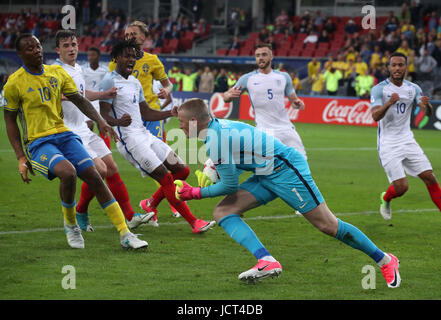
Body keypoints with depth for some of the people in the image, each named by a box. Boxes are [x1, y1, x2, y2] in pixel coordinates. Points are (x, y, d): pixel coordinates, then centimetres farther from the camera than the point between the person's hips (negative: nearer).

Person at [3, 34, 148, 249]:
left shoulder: (57, 72, 8)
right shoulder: (14, 83, -3)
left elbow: (79, 100, 13)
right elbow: (10, 120, 2)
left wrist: (100, 120, -4)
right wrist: (20, 157, -5)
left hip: (63, 135, 4)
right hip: (38, 142, -4)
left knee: (94, 177, -12)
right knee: (68, 172, -31)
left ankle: (125, 235, -9)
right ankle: (70, 225, -5)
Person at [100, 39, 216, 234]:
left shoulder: (135, 82, 18)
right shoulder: (110, 81, -8)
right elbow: (104, 114, -14)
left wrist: (170, 113, 4)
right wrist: (118, 122, -35)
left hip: (144, 135, 9)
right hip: (129, 139, -9)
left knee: (182, 170, 6)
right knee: (166, 178, -14)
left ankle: (151, 203, 22)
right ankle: (194, 223, -8)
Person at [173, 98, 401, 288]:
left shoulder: (215, 140, -21)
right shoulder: (218, 126, 8)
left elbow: (230, 185, -15)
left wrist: (195, 193, -4)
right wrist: (214, 169, 8)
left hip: (286, 170, -10)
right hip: (265, 175, 10)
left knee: (328, 225, -6)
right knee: (223, 211, -5)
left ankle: (385, 261, 7)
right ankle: (266, 261, -19)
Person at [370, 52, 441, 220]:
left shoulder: (413, 89, 5)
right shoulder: (379, 89, -9)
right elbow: (375, 116, -20)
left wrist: (426, 105, -25)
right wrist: (389, 103, -38)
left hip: (408, 141, 4)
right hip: (388, 144, -4)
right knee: (401, 187, -11)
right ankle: (385, 199, 22)